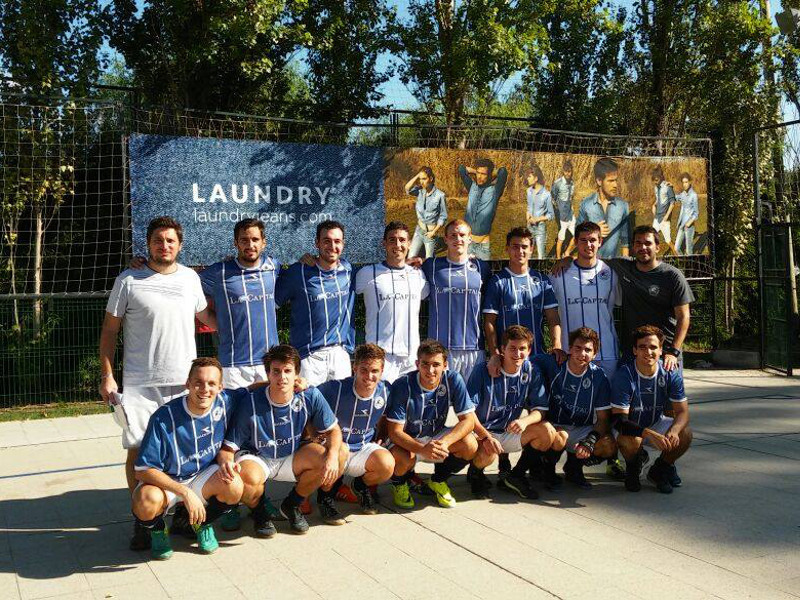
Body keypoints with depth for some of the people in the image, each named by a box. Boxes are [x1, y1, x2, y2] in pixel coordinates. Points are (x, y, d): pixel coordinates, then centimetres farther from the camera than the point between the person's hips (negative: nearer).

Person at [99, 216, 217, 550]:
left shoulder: (190, 278, 9)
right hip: (139, 384, -3)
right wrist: (107, 376, -4)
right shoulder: (128, 281, -1)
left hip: (184, 381, 3)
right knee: (137, 450, -1)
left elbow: (207, 317, 24)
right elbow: (110, 330, 2)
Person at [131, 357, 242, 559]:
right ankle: (157, 531, 2)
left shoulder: (225, 403, -12)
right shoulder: (164, 418, -22)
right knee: (147, 501, -34)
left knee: (234, 487, -26)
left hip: (203, 478, 3)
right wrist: (186, 493, -29)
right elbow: (143, 470, -22)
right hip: (165, 482, -3)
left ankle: (203, 524, 5)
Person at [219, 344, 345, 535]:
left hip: (292, 458, 4)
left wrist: (332, 455, -25)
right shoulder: (250, 403, -22)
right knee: (248, 478, -39)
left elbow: (333, 430, -4)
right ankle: (259, 511, 2)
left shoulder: (310, 396, -15)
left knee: (340, 455, -19)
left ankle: (292, 505, 4)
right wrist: (226, 462, -41)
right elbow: (228, 448, -17)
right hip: (256, 459, -3)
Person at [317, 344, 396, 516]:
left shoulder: (385, 392, -7)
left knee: (388, 465, -28)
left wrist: (378, 440, 3)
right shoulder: (335, 389, -20)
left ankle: (361, 486, 10)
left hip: (364, 447, 3)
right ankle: (328, 490, -4)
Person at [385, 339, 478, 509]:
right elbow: (394, 431, -24)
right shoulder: (402, 386, -25)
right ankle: (399, 484, 4)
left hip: (436, 436, 3)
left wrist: (444, 442, -35)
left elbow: (468, 420, -17)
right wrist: (422, 449, -41)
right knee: (402, 458, -36)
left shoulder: (453, 380, -17)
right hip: (407, 441, -3)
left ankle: (438, 480, 7)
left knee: (470, 445, -23)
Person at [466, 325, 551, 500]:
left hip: (510, 432, 5)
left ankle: (516, 477, 2)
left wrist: (525, 421, -27)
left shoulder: (531, 372, -3)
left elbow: (539, 410, -4)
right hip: (481, 432, -4)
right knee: (488, 452, -37)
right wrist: (486, 437, -31)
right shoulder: (483, 371, -15)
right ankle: (475, 473, 4)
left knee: (547, 431, -18)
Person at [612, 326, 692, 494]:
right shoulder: (625, 375, -25)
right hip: (630, 428, -3)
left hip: (656, 423, 4)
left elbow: (682, 412, -13)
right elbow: (619, 420, -27)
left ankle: (659, 470, 6)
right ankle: (634, 466, 3)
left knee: (685, 434, -23)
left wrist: (673, 431, -37)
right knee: (630, 440, -36)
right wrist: (650, 434, -42)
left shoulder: (670, 374, -14)